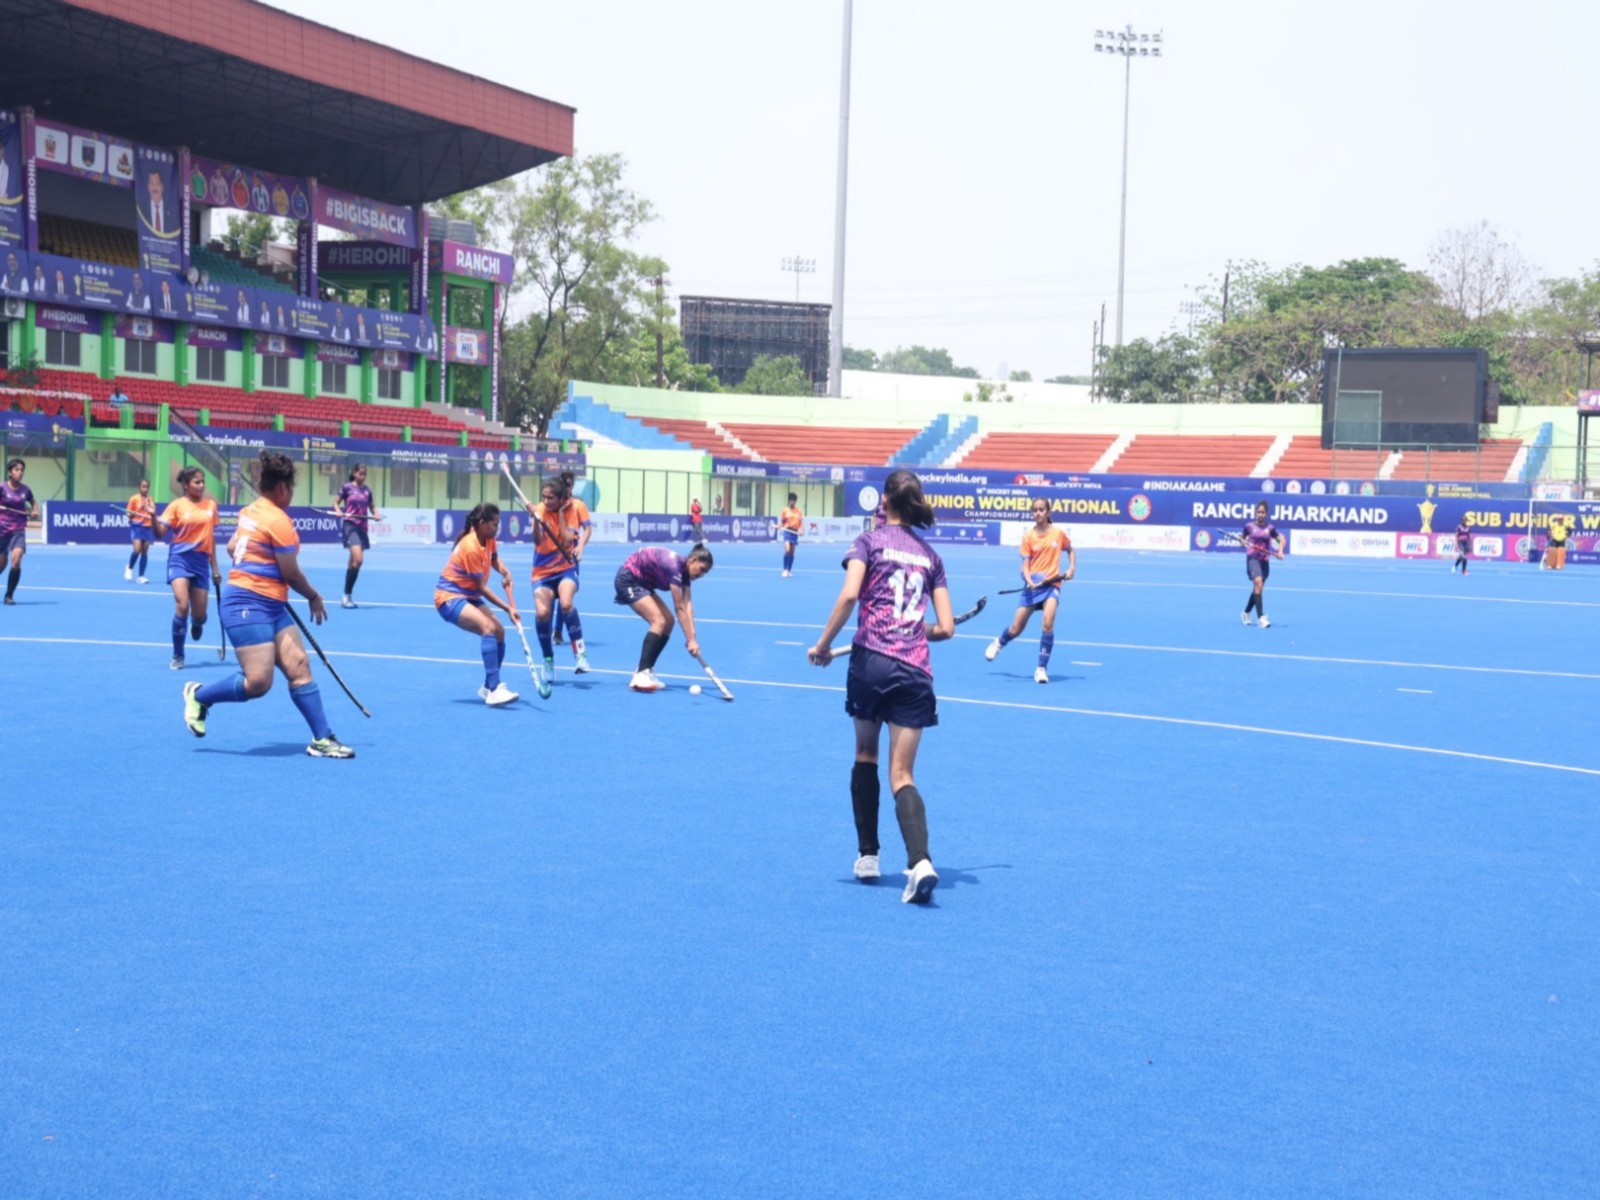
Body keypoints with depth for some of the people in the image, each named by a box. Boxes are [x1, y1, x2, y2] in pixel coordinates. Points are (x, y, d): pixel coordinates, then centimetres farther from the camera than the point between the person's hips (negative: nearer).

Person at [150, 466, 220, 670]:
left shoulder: (211, 505, 7)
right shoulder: (177, 505, -3)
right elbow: (160, 533, -7)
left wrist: (215, 567, 15)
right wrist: (153, 516, -27)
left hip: (201, 561, 3)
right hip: (180, 558, -3)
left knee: (199, 614, 3)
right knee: (182, 606, -19)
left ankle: (196, 623, 44)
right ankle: (177, 656, -4)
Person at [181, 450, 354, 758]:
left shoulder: (250, 512, 12)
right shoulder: (278, 521, -15)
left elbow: (232, 548, 25)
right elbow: (291, 574, -10)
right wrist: (314, 597, 6)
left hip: (271, 606, 10)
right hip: (249, 605, -10)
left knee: (299, 666, 0)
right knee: (258, 683, -13)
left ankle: (322, 740, -3)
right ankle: (199, 696, 11)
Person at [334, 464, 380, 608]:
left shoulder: (367, 490, 10)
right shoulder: (347, 487, -3)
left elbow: (371, 507, 19)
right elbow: (336, 503, 4)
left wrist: (376, 514, -2)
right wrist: (338, 511, -16)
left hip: (362, 527, 6)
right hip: (350, 525, -6)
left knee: (354, 561, 11)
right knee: (358, 559, -21)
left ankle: (348, 597, 20)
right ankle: (346, 596, -16)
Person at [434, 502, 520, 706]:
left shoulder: (488, 540, 0)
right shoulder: (471, 547, -25)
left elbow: (494, 559, 21)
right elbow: (482, 588, -21)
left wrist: (505, 572, -1)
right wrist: (508, 608, -19)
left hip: (469, 596, 9)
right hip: (449, 597, -9)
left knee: (499, 631, 0)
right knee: (488, 627, -28)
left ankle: (488, 687, 18)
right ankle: (494, 690, -35)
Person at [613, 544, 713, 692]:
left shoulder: (685, 570, -1)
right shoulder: (674, 565, -28)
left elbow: (688, 605, -10)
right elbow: (680, 608, -28)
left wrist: (692, 637, -21)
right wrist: (690, 640, -27)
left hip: (641, 582, 10)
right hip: (628, 579, -10)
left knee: (668, 621, 3)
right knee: (659, 621, -20)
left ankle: (646, 672, 7)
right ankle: (640, 676, -25)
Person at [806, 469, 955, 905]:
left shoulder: (870, 541, 3)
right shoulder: (930, 555, 14)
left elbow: (849, 594, -14)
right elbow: (946, 627, 9)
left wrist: (823, 644, -5)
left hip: (871, 660, -2)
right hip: (914, 670, 2)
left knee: (865, 756, 21)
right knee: (902, 775, 2)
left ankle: (867, 856, 23)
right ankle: (920, 862, -21)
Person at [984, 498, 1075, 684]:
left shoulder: (1058, 533, 2)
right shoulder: (1028, 536, -1)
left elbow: (1070, 550, 20)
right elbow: (1025, 565, -3)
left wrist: (1072, 568, 3)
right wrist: (1030, 581, -22)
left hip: (1052, 583, 0)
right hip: (1033, 585, 1)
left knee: (1048, 622, -25)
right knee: (1015, 630, 4)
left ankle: (1042, 668, -12)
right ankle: (999, 642, 43)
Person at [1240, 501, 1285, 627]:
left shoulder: (1270, 528, 4)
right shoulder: (1249, 526, 1)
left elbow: (1281, 540, 12)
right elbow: (1243, 538, 16)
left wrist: (1280, 551, -5)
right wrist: (1242, 541, -7)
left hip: (1265, 560, 4)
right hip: (1252, 558, -4)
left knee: (1257, 589, 13)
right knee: (1258, 583, -24)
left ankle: (1245, 613, 38)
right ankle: (1261, 617, -28)